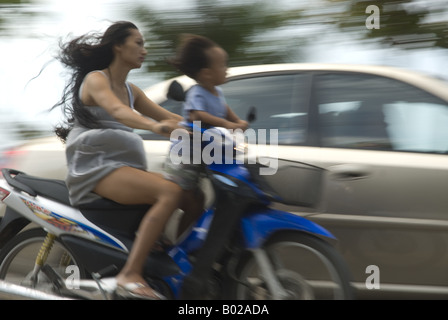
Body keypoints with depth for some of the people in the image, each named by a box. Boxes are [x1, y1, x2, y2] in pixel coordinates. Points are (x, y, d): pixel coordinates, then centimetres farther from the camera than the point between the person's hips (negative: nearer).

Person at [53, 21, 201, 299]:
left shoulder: (130, 90, 23)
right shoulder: (96, 79, -4)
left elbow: (168, 117, 19)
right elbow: (117, 111, -24)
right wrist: (154, 125, -43)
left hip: (126, 167, 8)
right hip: (96, 167, -8)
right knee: (172, 193, -31)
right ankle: (130, 274, -38)